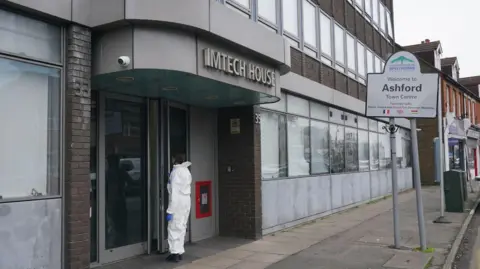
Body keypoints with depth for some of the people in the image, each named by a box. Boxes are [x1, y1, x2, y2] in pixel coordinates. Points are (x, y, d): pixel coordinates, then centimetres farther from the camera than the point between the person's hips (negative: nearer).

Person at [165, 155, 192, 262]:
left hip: (177, 203, -7)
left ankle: (175, 253, 2)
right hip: (186, 202, 8)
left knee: (174, 228, 0)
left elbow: (174, 192, -16)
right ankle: (180, 252, 17)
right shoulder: (187, 171, 10)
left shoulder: (175, 172, -12)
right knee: (181, 228, 13)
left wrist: (170, 210, -16)